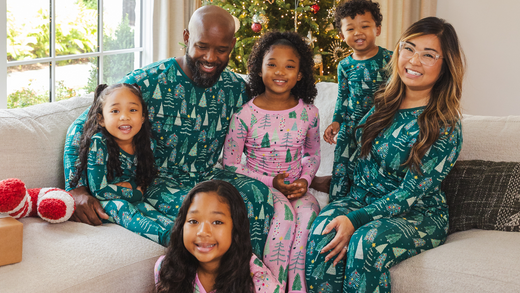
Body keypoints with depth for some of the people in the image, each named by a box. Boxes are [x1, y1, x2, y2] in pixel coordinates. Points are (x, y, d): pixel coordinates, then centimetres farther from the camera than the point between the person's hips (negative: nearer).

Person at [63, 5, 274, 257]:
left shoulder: (236, 89, 2)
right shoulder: (146, 82, -13)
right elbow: (81, 126, -12)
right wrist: (77, 189, -26)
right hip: (158, 179, -4)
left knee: (258, 193, -26)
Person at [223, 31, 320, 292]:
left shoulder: (308, 113, 2)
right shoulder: (245, 115, -8)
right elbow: (230, 164, -4)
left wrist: (304, 180, -5)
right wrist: (270, 181, -13)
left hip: (295, 187, 2)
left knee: (308, 211, -30)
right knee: (283, 211, -32)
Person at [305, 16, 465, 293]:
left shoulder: (445, 128, -14)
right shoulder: (384, 101, 4)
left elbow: (411, 193, -18)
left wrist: (355, 220, -26)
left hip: (418, 216, -4)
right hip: (362, 197, 5)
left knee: (368, 241, -36)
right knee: (323, 229, -28)